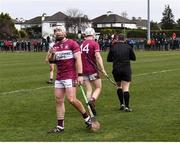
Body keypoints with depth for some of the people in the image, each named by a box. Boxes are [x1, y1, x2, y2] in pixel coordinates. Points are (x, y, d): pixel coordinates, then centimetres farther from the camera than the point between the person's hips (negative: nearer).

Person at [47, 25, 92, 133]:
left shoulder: (72, 43, -4)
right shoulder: (55, 46, 14)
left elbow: (78, 59, -10)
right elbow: (51, 60, 17)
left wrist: (80, 75, -18)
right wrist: (52, 54, -6)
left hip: (70, 76, -7)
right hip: (59, 77, 7)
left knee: (71, 99, -15)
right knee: (59, 100, 4)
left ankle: (87, 117, 5)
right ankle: (60, 126, 10)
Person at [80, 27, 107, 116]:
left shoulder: (82, 44, 11)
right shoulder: (94, 44, -6)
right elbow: (98, 57, -18)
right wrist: (102, 69, -18)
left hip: (84, 71, 5)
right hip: (93, 70, -5)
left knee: (89, 90, 8)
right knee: (98, 88, 8)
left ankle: (91, 110, 2)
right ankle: (92, 100, -19)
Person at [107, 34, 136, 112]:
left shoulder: (113, 47, 1)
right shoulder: (128, 47, 0)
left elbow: (109, 59, 5)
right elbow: (133, 58, 6)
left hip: (116, 70, 1)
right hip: (126, 70, -1)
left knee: (119, 86, 19)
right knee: (126, 88, 1)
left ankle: (122, 104, 13)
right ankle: (127, 106, -3)